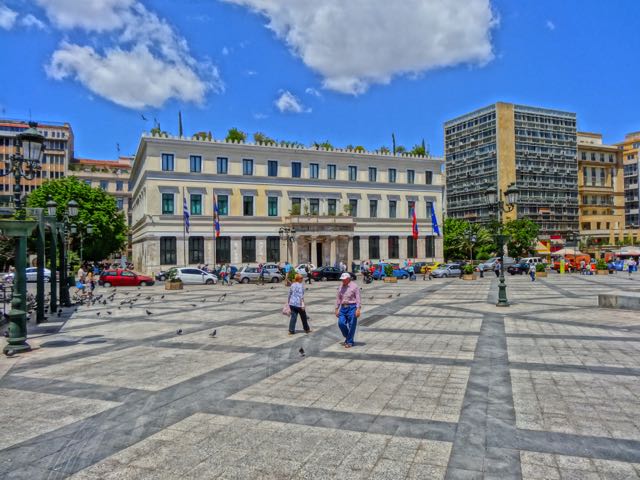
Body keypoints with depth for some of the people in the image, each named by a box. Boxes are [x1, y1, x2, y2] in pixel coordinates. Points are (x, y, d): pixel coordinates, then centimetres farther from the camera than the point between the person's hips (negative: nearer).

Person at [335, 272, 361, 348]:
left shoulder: (354, 286, -4)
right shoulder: (341, 287, 11)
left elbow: (358, 298, -8)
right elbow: (338, 298, 15)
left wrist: (358, 309, -15)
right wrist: (337, 309, 11)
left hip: (352, 307, -5)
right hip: (343, 307, 5)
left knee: (351, 326, -2)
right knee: (341, 323, -6)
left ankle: (350, 342, 11)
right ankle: (347, 337, 18)